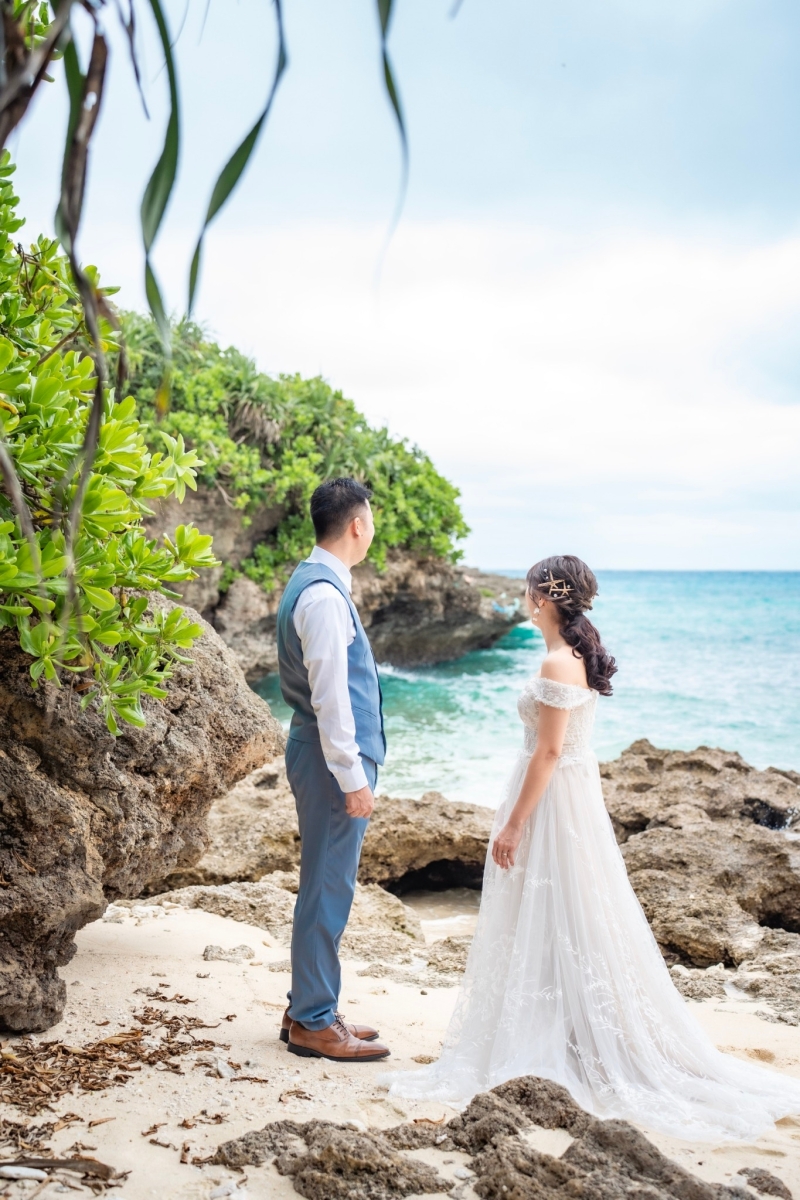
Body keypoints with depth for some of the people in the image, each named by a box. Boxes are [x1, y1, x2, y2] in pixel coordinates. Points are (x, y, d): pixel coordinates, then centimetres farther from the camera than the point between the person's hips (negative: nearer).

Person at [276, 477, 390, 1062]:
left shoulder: (312, 582, 13)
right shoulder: (325, 595, -20)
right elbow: (329, 696, -22)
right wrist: (352, 778, -19)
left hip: (326, 755, 10)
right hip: (334, 758, -10)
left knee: (327, 886, 17)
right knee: (328, 889, -1)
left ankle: (310, 1008, 27)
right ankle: (314, 1023, 10)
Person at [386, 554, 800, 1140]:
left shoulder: (558, 664, -20)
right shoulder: (581, 656, 8)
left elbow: (548, 751, -21)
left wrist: (513, 824, -17)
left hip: (552, 798, -9)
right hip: (578, 788, 10)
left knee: (548, 924, 0)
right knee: (570, 923, 15)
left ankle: (546, 1043, 10)